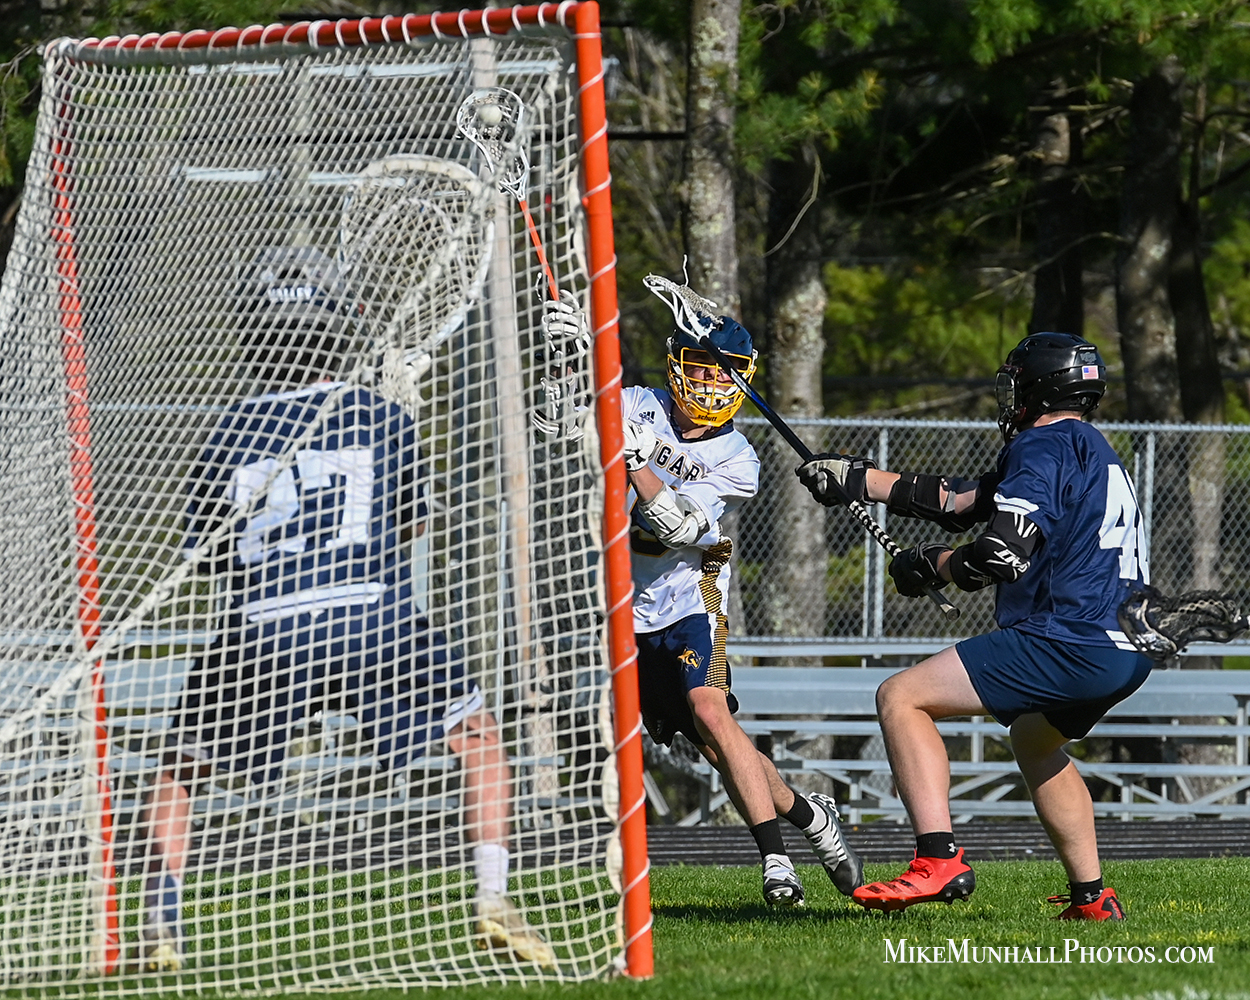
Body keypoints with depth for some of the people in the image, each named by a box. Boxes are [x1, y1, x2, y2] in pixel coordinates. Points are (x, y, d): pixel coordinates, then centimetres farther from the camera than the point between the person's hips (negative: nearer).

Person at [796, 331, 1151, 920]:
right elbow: (959, 501, 28)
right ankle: (1092, 898, 30)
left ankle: (939, 860, -22)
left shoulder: (1043, 446, -6)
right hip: (1126, 653, 10)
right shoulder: (1090, 450, 23)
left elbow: (1004, 554, -19)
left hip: (1069, 644, -10)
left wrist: (931, 566, 0)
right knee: (1033, 738, 35)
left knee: (902, 697, -8)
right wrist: (858, 480, 30)